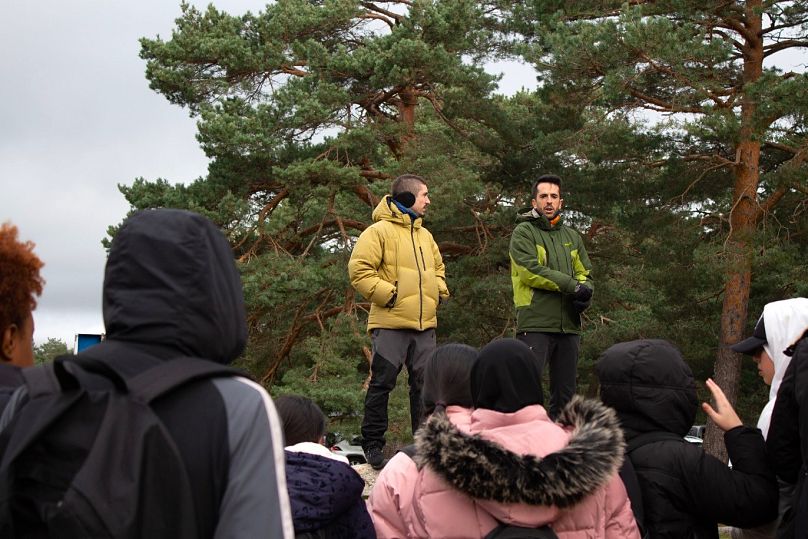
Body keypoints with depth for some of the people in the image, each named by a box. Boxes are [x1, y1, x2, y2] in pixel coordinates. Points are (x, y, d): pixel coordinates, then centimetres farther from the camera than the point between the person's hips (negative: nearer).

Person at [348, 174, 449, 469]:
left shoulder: (424, 235, 18)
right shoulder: (379, 231, -6)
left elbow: (437, 267, 32)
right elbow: (359, 270, -12)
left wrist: (439, 290, 13)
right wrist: (387, 293, -16)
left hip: (424, 324, 7)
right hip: (390, 324, -7)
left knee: (425, 383, 9)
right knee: (381, 384, -2)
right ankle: (373, 445, 7)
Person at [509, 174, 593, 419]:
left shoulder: (572, 236, 20)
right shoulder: (523, 232, 0)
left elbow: (585, 274, 17)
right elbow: (531, 270, -14)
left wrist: (584, 294, -7)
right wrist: (572, 286, -15)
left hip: (569, 325, 6)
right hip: (536, 324, -6)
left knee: (565, 393, 11)